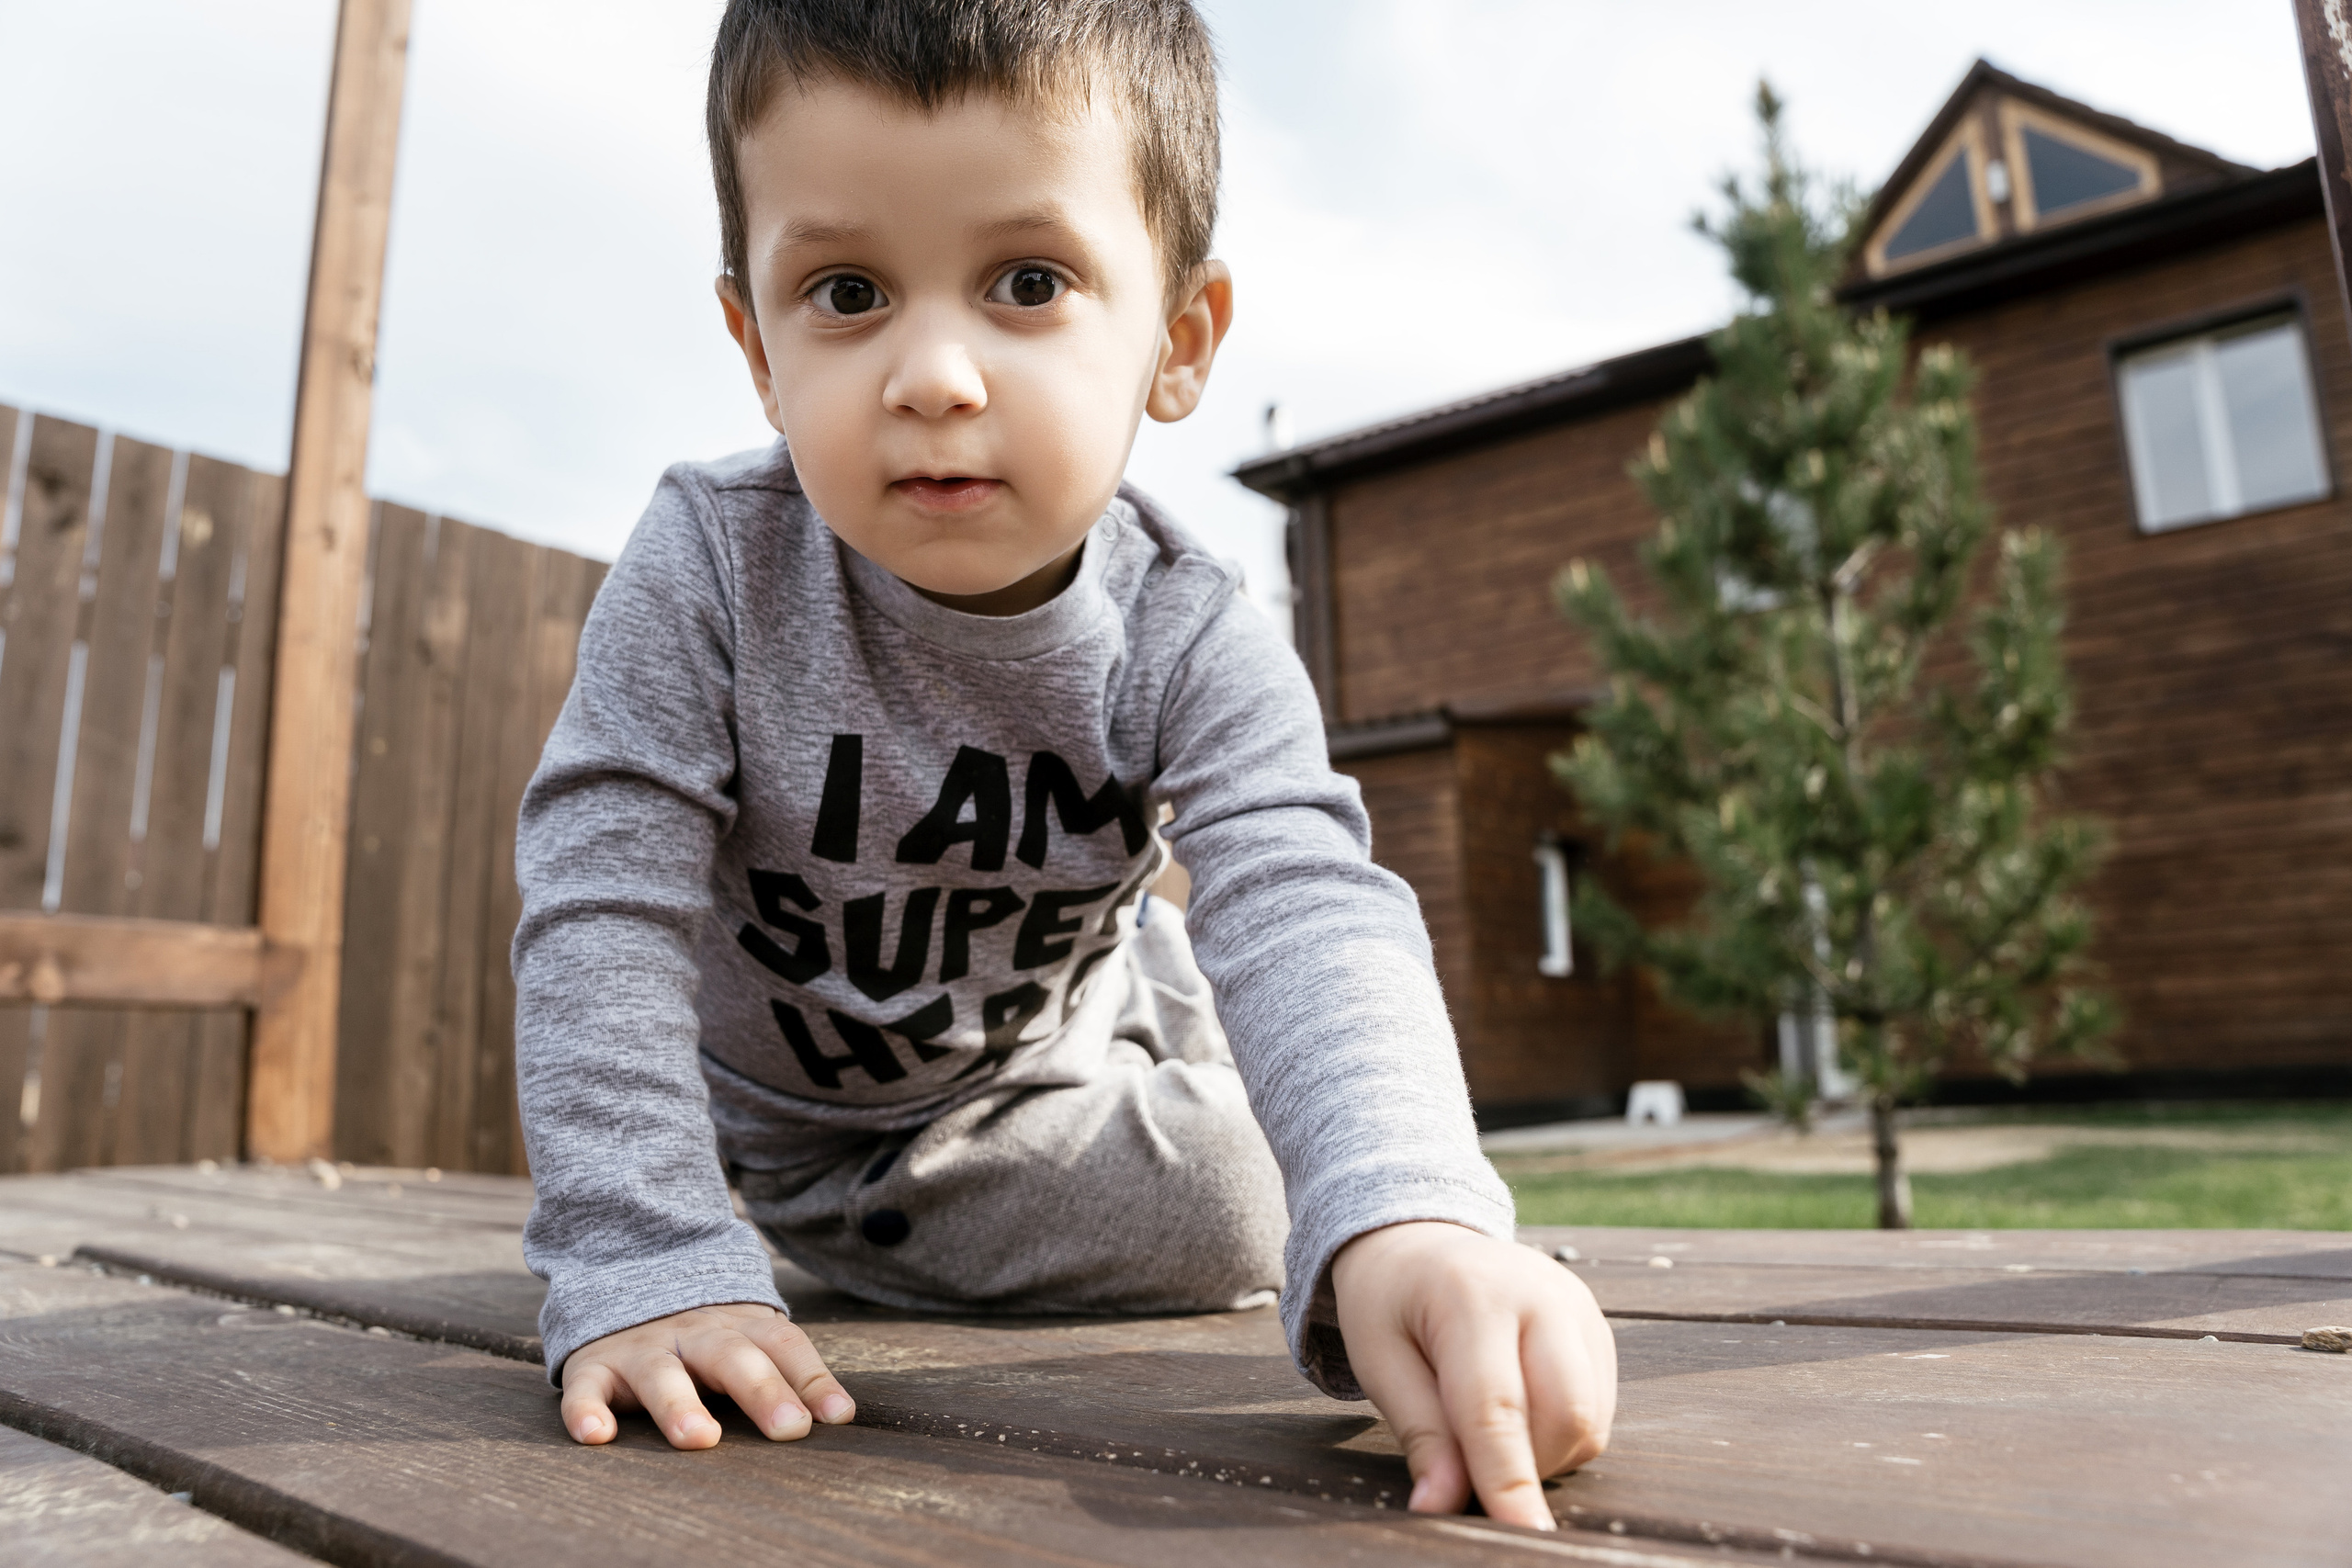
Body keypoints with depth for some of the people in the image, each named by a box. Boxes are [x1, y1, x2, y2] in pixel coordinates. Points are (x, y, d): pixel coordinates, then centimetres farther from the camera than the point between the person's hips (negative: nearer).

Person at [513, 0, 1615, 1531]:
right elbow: (606, 911, -29)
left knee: (1259, 1209, -3)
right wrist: (645, 1261, -38)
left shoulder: (1191, 644, -28)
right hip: (778, 1107, 0)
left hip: (1045, 1066, 1)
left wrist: (1407, 1224, -61)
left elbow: (1308, 918, -41)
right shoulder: (707, 566, -30)